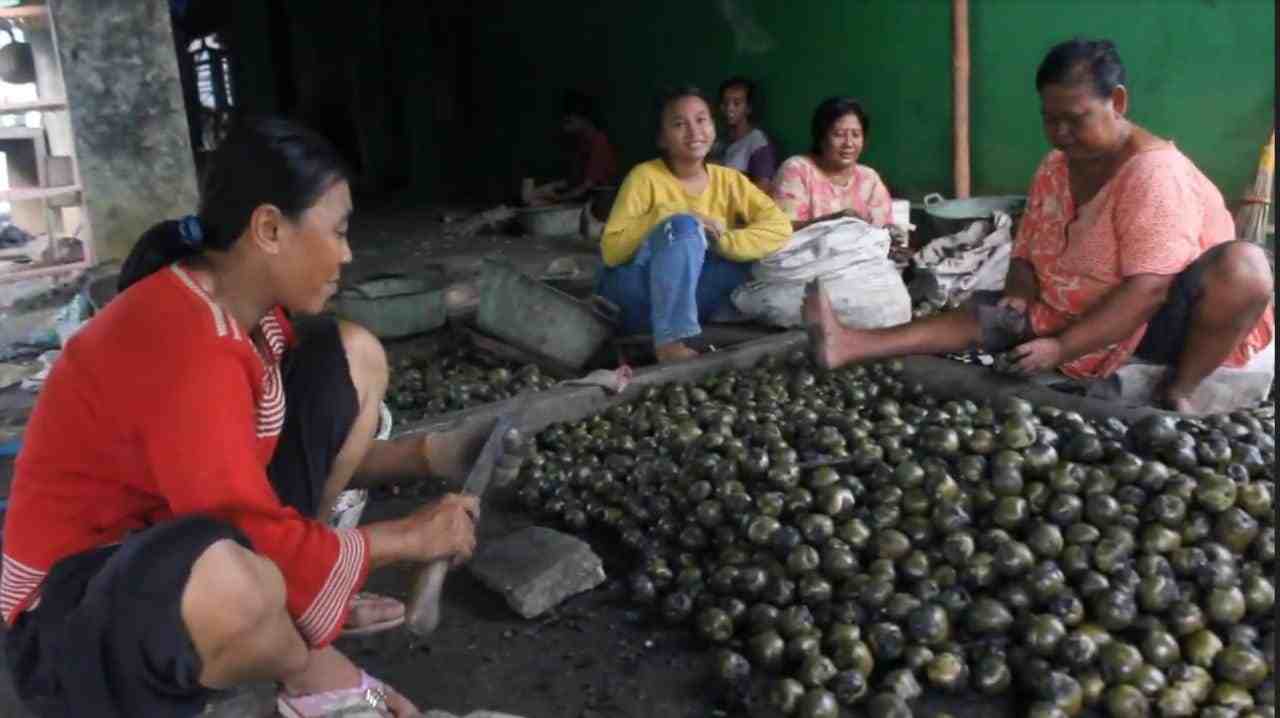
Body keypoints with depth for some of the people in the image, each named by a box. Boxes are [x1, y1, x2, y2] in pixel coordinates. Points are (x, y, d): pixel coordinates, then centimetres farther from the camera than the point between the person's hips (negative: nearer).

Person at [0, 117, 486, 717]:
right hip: (79, 605, -9)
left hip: (185, 530, 9)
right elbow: (265, 545, -31)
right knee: (229, 581, -46)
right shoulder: (185, 347, -32)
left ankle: (292, 604, 1)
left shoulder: (250, 307, -3)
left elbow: (304, 451, 10)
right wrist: (409, 537, -17)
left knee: (354, 357, 1)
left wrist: (424, 455, -2)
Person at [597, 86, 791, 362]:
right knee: (683, 225, -29)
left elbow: (779, 226, -11)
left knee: (755, 254, -19)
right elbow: (611, 250, -16)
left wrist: (722, 241, -24)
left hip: (690, 299, 4)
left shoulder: (729, 180, 2)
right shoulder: (645, 176, -9)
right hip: (632, 296, -4)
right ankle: (669, 341, -36)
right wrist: (666, 215, -23)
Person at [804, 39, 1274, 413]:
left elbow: (1148, 289, -29)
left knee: (1244, 264, -33)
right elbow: (1027, 256, 7)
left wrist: (1061, 347, -30)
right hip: (1080, 317, 6)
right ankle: (852, 346, -25)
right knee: (993, 314, -12)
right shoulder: (1054, 169, 1)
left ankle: (1177, 392, -20)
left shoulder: (1153, 171, -23)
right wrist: (1019, 296, -16)